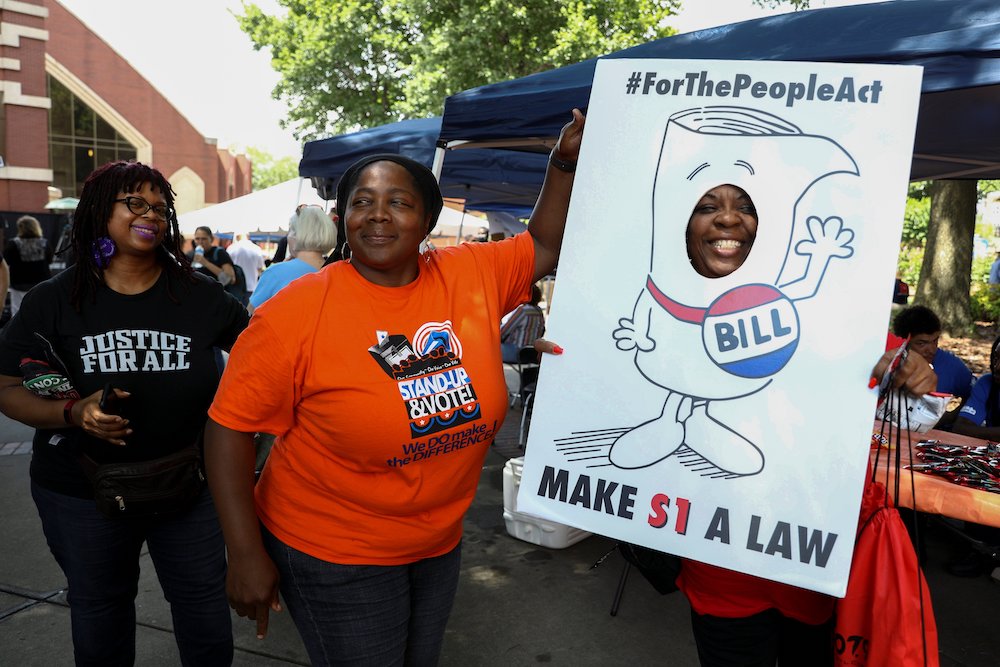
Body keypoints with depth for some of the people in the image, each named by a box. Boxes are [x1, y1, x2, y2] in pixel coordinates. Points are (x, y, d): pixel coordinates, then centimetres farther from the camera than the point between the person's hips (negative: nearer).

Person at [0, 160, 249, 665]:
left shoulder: (201, 296, -6)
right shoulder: (53, 301, -5)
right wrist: (73, 413, -23)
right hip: (80, 494, 1)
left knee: (207, 622, 11)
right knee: (99, 616, 22)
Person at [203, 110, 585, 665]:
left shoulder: (472, 276, -7)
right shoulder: (298, 311, -19)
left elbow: (545, 245, 8)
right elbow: (230, 424, -15)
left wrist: (564, 163, -3)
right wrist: (245, 554, -16)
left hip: (441, 546, 5)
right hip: (333, 557, -5)